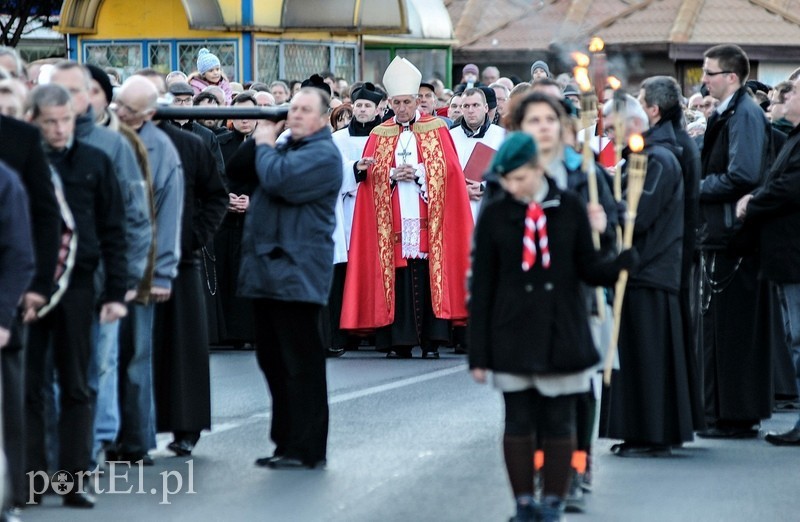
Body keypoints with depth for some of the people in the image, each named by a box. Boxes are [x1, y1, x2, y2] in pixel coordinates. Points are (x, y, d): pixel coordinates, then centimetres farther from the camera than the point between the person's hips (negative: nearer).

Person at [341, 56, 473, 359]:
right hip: (393, 224, 1)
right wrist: (392, 175, -11)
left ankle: (431, 341, -2)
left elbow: (447, 170, 1)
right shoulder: (380, 135, 12)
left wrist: (417, 173, -11)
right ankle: (399, 341, 0)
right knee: (397, 279, -3)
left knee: (428, 277, -5)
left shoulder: (437, 130, 8)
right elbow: (370, 176, 6)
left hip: (427, 222, -1)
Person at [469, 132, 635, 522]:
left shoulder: (570, 208, -1)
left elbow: (587, 269, 3)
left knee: (559, 424, 4)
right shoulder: (494, 216, -1)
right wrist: (479, 352, -1)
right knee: (518, 423, 3)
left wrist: (622, 263, -20)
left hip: (562, 334, 0)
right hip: (513, 337, 0)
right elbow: (481, 287, 1)